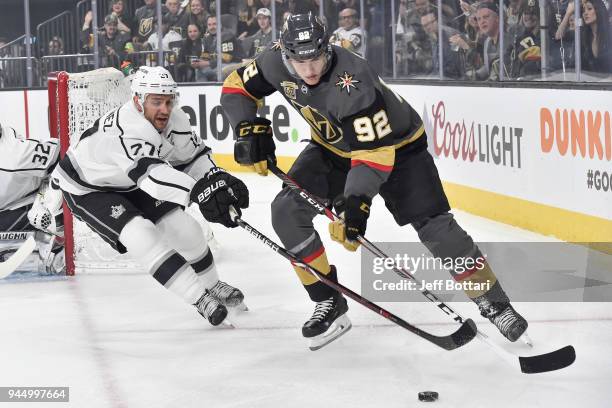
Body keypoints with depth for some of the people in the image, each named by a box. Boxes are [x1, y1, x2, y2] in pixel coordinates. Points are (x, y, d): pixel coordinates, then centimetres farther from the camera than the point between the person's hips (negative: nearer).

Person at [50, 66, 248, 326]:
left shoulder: (174, 120, -15)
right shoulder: (126, 129, -41)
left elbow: (192, 156, -2)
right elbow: (150, 172, -55)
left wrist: (220, 180, -21)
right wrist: (198, 192, -67)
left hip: (130, 185, 8)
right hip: (85, 189, -8)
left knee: (180, 224, 1)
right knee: (140, 235, -25)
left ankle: (211, 285, 25)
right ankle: (198, 299, -23)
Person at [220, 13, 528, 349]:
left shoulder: (353, 83, -38)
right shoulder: (277, 63, -20)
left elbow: (375, 150, -39)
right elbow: (237, 88, -3)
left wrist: (356, 202, -47)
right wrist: (250, 129, -18)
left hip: (396, 145, -6)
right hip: (334, 147, 6)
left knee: (435, 228, -16)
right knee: (287, 210, -14)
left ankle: (493, 303, -2)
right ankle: (330, 305, -3)